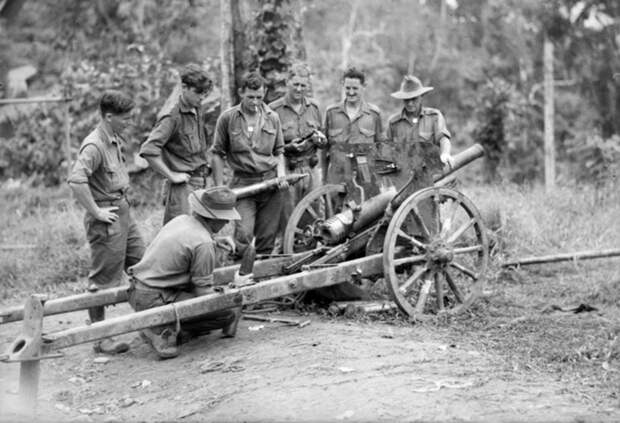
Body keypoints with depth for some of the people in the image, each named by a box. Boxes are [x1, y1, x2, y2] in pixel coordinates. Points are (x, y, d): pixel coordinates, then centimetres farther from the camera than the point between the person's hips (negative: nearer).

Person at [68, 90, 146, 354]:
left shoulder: (116, 141, 10)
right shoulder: (94, 146, -20)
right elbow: (76, 180, -31)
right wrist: (96, 212, -24)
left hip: (123, 212, 9)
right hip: (107, 219, -9)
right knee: (104, 281, -1)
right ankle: (100, 338, 10)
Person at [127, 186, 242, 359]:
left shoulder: (181, 220, 6)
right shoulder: (203, 244, -18)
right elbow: (203, 291, -12)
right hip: (155, 301, -9)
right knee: (232, 312, -11)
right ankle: (163, 330, -8)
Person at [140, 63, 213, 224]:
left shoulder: (196, 110, 10)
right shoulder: (172, 114, -16)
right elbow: (148, 150, -24)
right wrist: (171, 176, -18)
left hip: (200, 183, 8)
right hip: (182, 186, -8)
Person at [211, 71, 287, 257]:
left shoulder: (272, 118, 9)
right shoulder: (227, 118, -1)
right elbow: (218, 154, 3)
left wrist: (281, 175, 1)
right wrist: (220, 189, -1)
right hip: (243, 183, -3)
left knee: (267, 237, 5)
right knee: (244, 234, -16)